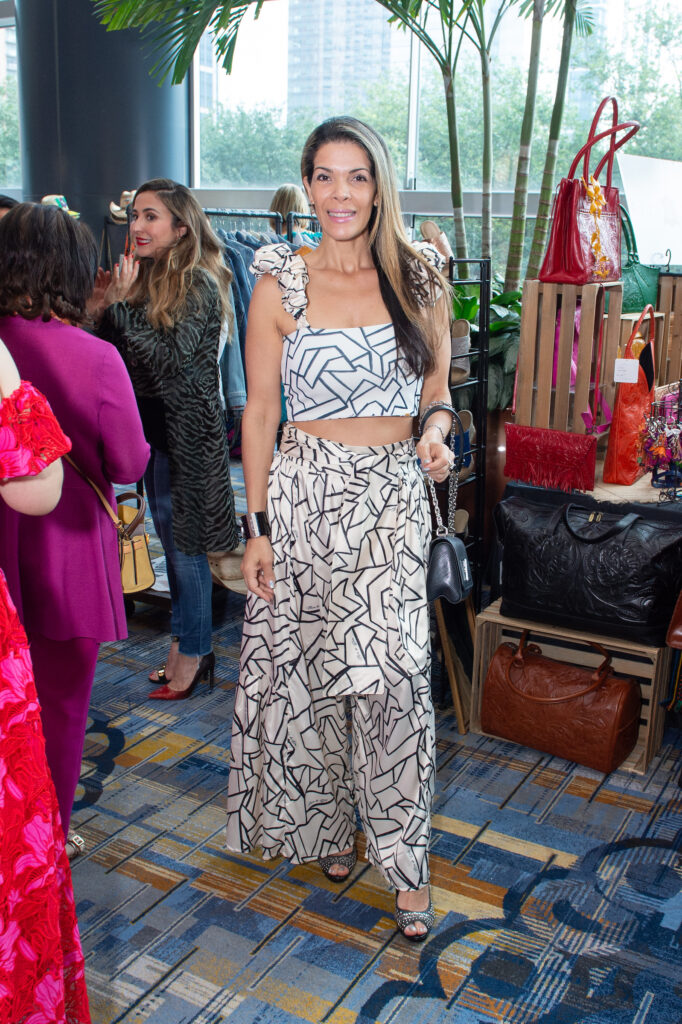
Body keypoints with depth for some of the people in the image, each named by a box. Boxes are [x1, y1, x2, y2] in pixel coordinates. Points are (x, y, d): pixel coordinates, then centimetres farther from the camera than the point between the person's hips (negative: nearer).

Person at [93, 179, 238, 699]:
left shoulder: (199, 286, -12)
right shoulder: (144, 277, 10)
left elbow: (168, 358, -20)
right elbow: (118, 356, 11)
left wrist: (119, 306, -19)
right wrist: (104, 307, -3)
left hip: (186, 428, -8)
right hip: (152, 423, 8)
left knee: (185, 543, 0)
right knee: (171, 541, 14)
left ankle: (193, 652, 14)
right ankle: (187, 644, 26)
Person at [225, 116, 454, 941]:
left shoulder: (418, 280, 5)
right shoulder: (280, 285, 0)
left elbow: (436, 389, 13)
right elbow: (259, 411, 0)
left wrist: (437, 430, -11)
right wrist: (257, 526, -4)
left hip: (394, 496, 0)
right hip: (306, 492, 0)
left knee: (392, 676, -8)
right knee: (305, 670, 9)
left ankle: (402, 857, 11)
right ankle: (327, 824, 34)